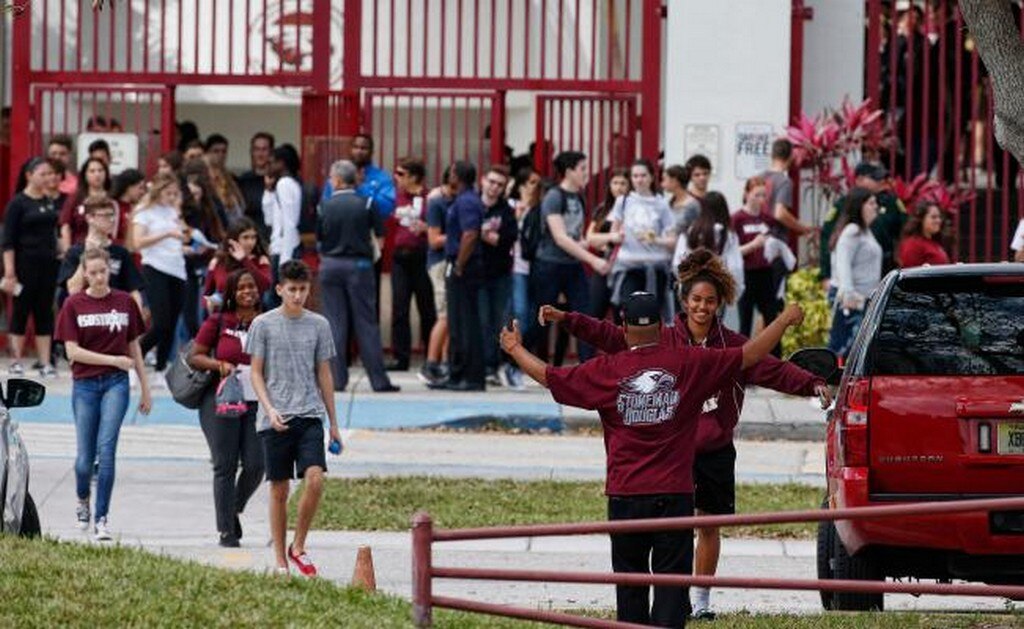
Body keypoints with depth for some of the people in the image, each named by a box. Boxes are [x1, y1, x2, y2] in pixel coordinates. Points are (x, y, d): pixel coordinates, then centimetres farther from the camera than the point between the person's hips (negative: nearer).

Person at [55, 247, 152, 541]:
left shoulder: (125, 302, 4)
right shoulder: (74, 305, -1)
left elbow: (134, 347, 12)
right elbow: (72, 351, -6)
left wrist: (145, 388, 12)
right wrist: (114, 360, -14)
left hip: (116, 384, 0)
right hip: (85, 385, 0)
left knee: (106, 448, -13)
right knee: (85, 458, 3)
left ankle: (101, 517, -7)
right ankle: (82, 501, 34)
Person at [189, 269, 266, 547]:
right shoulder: (218, 323, 2)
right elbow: (194, 357, 4)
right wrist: (218, 365, -14)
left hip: (257, 403, 2)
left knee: (255, 465, -5)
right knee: (225, 466, 0)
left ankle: (234, 510, 24)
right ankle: (226, 531, 6)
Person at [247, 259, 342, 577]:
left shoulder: (318, 325, 8)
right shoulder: (263, 324, 1)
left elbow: (324, 375, 14)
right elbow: (256, 373, 3)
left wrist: (334, 423, 13)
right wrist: (269, 410, -12)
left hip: (310, 416, 2)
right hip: (275, 420, -2)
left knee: (315, 479, -16)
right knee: (279, 491, 2)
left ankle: (298, 547, 1)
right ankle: (280, 561, 10)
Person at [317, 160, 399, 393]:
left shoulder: (324, 207, -4)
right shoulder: (366, 205, -5)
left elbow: (317, 236, 0)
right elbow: (380, 232, 0)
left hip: (330, 266, 1)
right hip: (359, 265, -1)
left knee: (335, 322, 6)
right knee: (366, 323, 2)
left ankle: (337, 378, 2)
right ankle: (379, 380, 1)